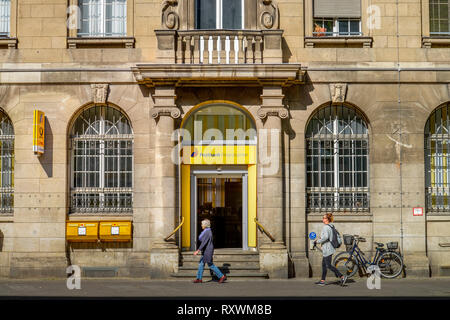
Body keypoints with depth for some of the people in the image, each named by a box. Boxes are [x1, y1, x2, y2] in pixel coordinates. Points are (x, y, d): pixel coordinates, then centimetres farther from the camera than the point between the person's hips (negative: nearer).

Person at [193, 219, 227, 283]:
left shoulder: (207, 232, -20)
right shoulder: (208, 231, 11)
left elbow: (204, 242, -25)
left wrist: (198, 251, -25)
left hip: (208, 251, -10)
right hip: (206, 251, 10)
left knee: (210, 265, -2)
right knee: (201, 264, 10)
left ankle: (222, 276, 3)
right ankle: (199, 279, 13)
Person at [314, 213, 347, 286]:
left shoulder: (326, 227, -17)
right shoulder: (331, 226, 11)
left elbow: (325, 237, -31)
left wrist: (317, 241, -20)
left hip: (327, 249, -10)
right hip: (329, 248, 10)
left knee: (328, 265, -6)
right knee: (324, 264, 14)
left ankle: (342, 277, -8)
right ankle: (322, 281, 17)